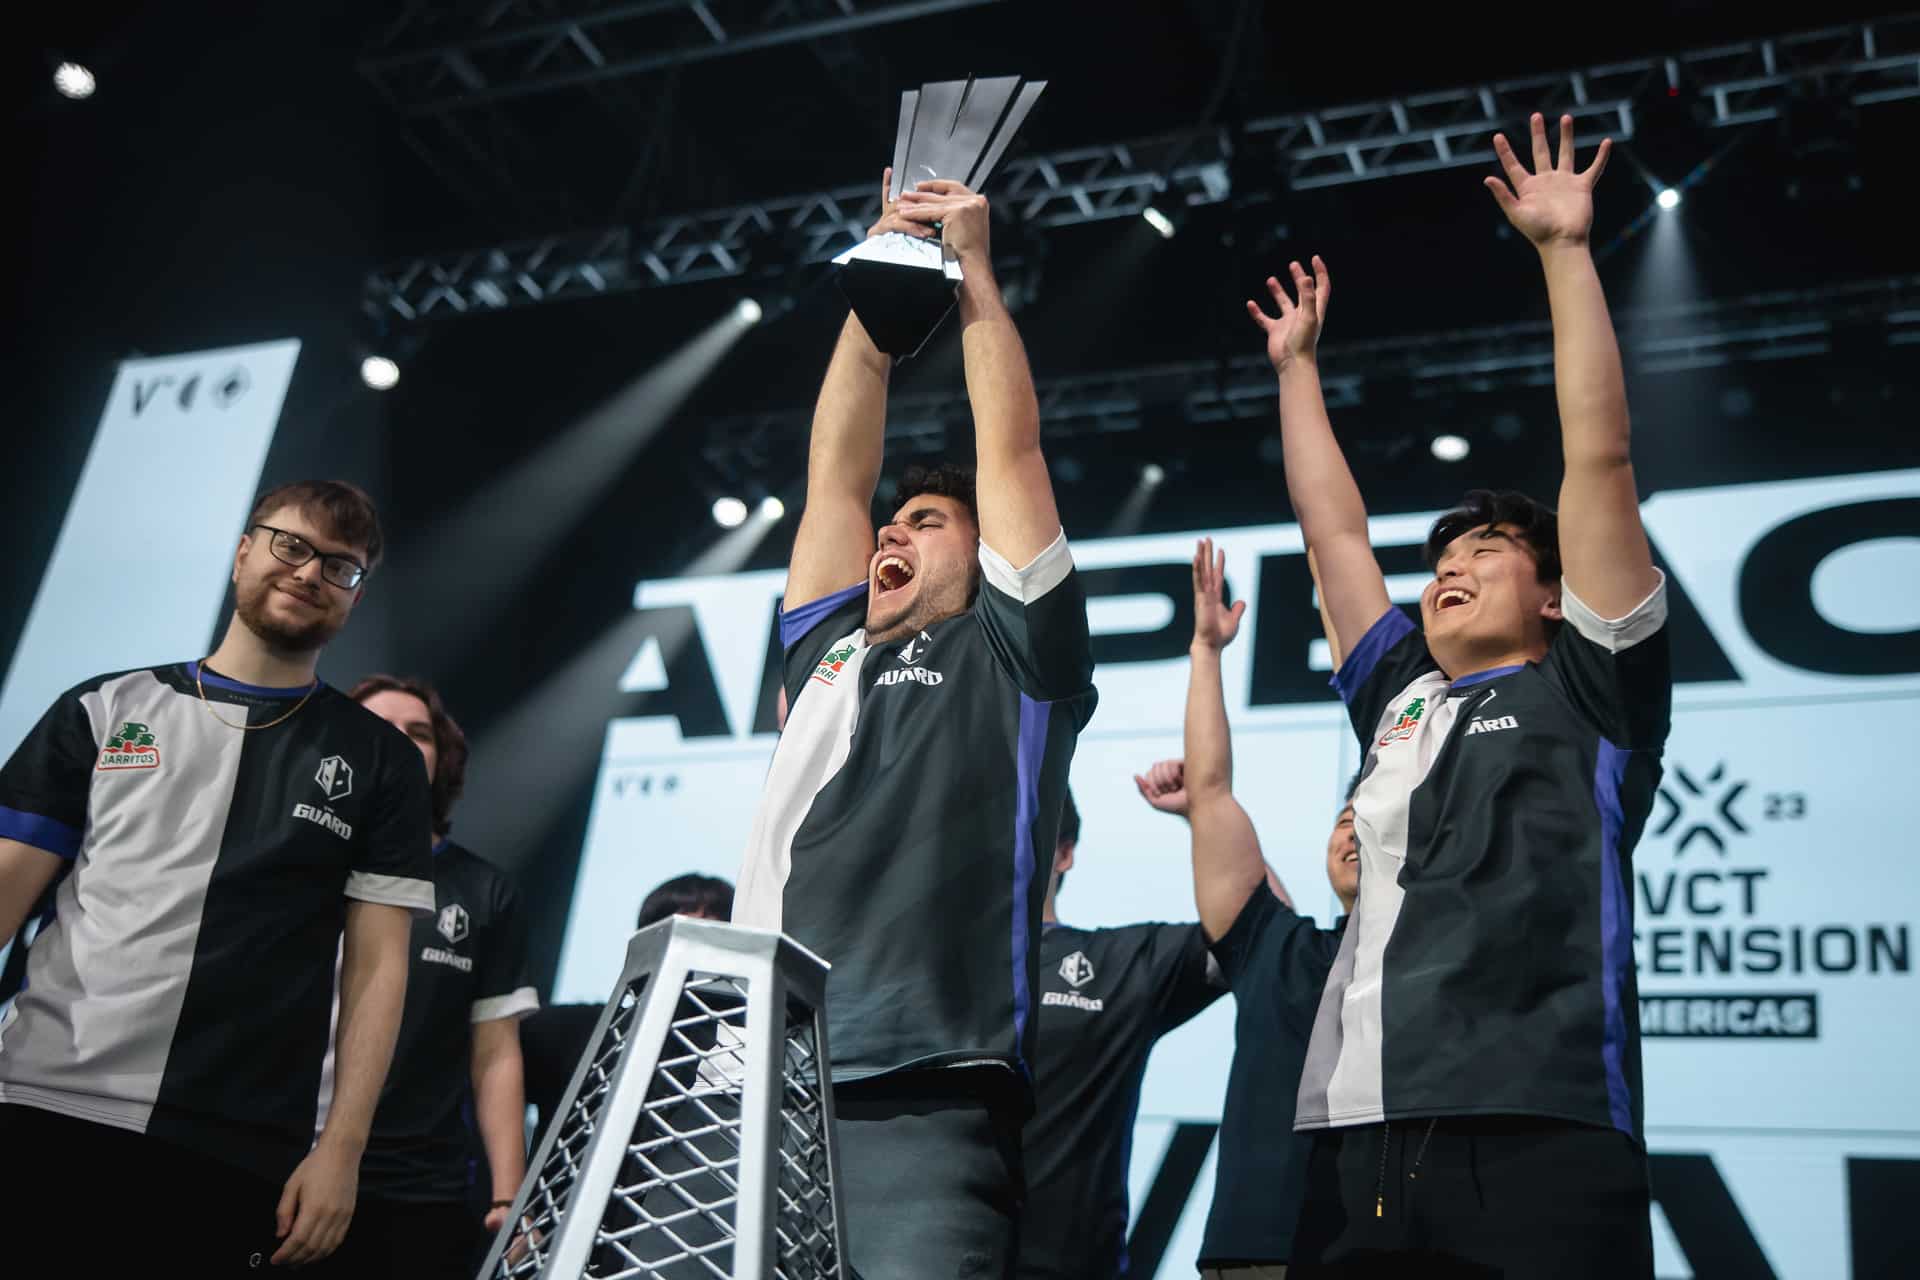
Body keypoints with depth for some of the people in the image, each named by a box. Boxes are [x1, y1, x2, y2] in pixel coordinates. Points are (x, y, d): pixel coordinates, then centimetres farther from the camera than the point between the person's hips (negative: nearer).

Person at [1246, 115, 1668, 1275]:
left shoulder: (1588, 693, 12)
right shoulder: (1401, 704, 26)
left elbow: (1600, 457, 7)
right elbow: (1335, 531, 32)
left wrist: (1565, 251, 11)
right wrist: (1297, 367, 40)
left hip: (1538, 1147, -5)